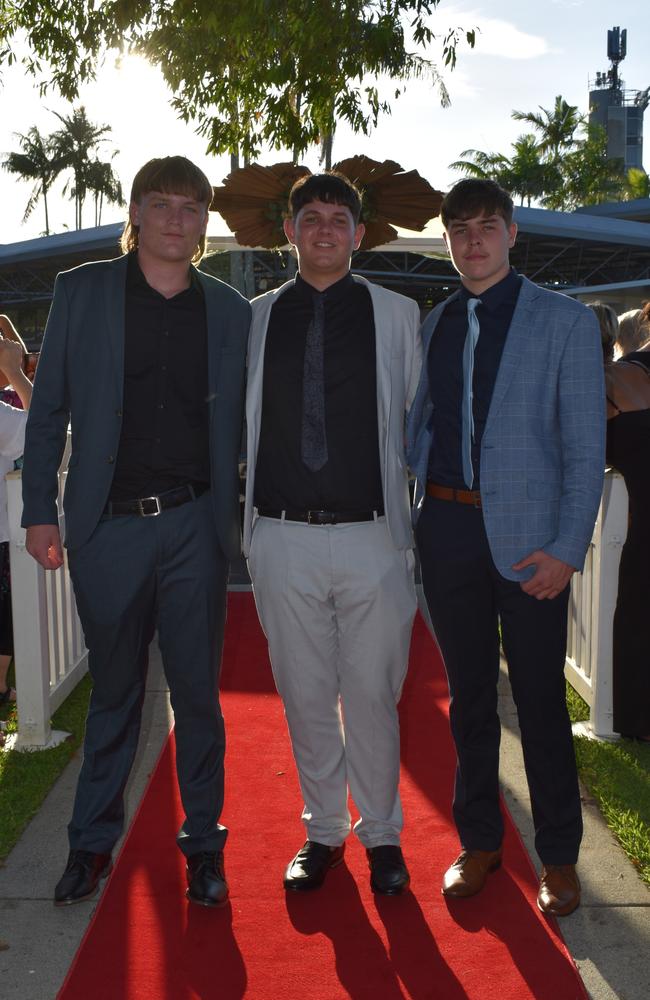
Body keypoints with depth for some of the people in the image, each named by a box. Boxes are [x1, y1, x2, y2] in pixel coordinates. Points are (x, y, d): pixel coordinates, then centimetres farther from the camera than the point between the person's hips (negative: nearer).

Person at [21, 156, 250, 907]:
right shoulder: (80, 291, 3)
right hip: (108, 527, 0)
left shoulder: (230, 311, 6)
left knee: (197, 692, 8)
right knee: (113, 692, 12)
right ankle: (92, 842, 30)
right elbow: (48, 409, 4)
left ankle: (202, 843, 25)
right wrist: (39, 511, 1)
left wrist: (244, 519, 8)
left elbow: (242, 423, 11)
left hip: (194, 526, 1)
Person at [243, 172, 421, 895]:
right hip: (283, 537, 1)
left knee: (373, 696, 7)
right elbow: (238, 421, 12)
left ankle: (381, 834, 26)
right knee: (305, 697, 11)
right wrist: (245, 520, 10)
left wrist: (419, 513, 7)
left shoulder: (396, 315, 5)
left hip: (372, 537, -1)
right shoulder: (257, 318, 8)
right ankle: (323, 831, 29)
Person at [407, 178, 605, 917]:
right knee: (469, 695, 14)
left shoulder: (566, 322, -1)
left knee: (540, 701, 6)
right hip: (447, 529, 4)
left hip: (527, 537, -3)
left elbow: (585, 446, -4)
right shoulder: (430, 326, 10)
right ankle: (479, 841, 29)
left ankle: (559, 856, 24)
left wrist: (567, 549, -12)